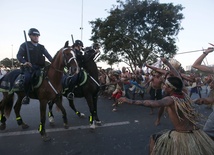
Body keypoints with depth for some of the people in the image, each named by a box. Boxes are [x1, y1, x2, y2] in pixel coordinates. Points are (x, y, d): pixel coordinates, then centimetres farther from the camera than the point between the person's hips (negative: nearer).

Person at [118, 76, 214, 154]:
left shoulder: (171, 99, -20)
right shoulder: (185, 96, -1)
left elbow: (152, 103, -38)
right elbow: (177, 82, 15)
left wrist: (130, 101, -39)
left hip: (182, 137, -6)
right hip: (197, 134, 6)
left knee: (154, 138, 15)